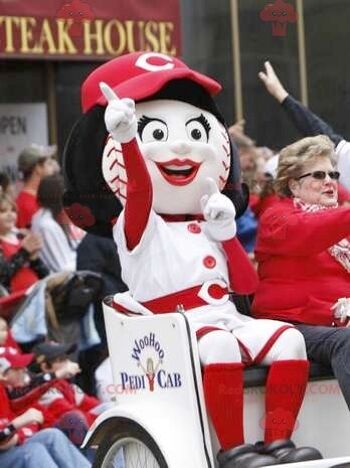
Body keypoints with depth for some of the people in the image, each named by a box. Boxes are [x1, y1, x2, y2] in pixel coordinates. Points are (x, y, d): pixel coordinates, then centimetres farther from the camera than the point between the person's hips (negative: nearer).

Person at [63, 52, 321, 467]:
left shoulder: (205, 228, 24)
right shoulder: (137, 225, 4)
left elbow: (246, 284, 20)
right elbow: (140, 188, -20)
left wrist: (226, 235, 8)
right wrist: (126, 138, -36)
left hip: (226, 320, 7)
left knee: (287, 338, -17)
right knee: (218, 344, -37)